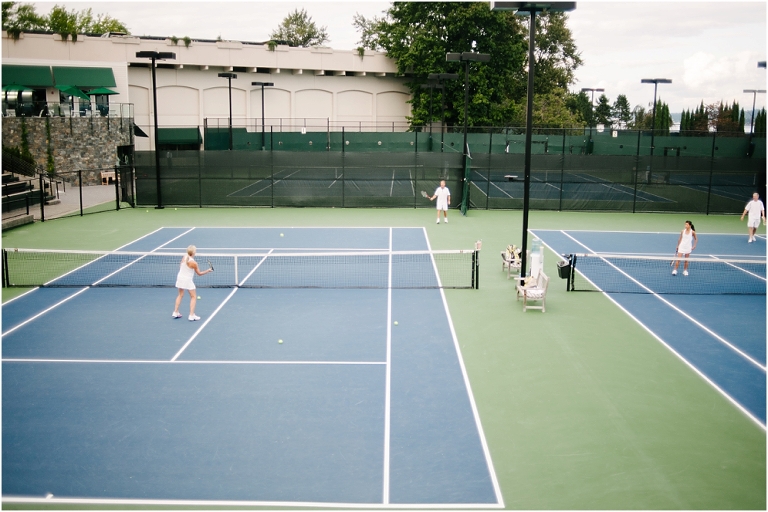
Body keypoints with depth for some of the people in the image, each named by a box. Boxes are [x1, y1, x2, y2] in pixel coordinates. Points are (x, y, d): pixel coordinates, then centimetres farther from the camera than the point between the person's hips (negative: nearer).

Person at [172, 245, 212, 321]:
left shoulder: (184, 257, -6)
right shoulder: (193, 263, -21)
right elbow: (199, 273, -9)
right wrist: (208, 270, 0)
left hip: (180, 277, 6)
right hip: (187, 280, -6)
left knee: (180, 295, 23)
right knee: (193, 297, 6)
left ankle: (176, 312, 26)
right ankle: (191, 315, -1)